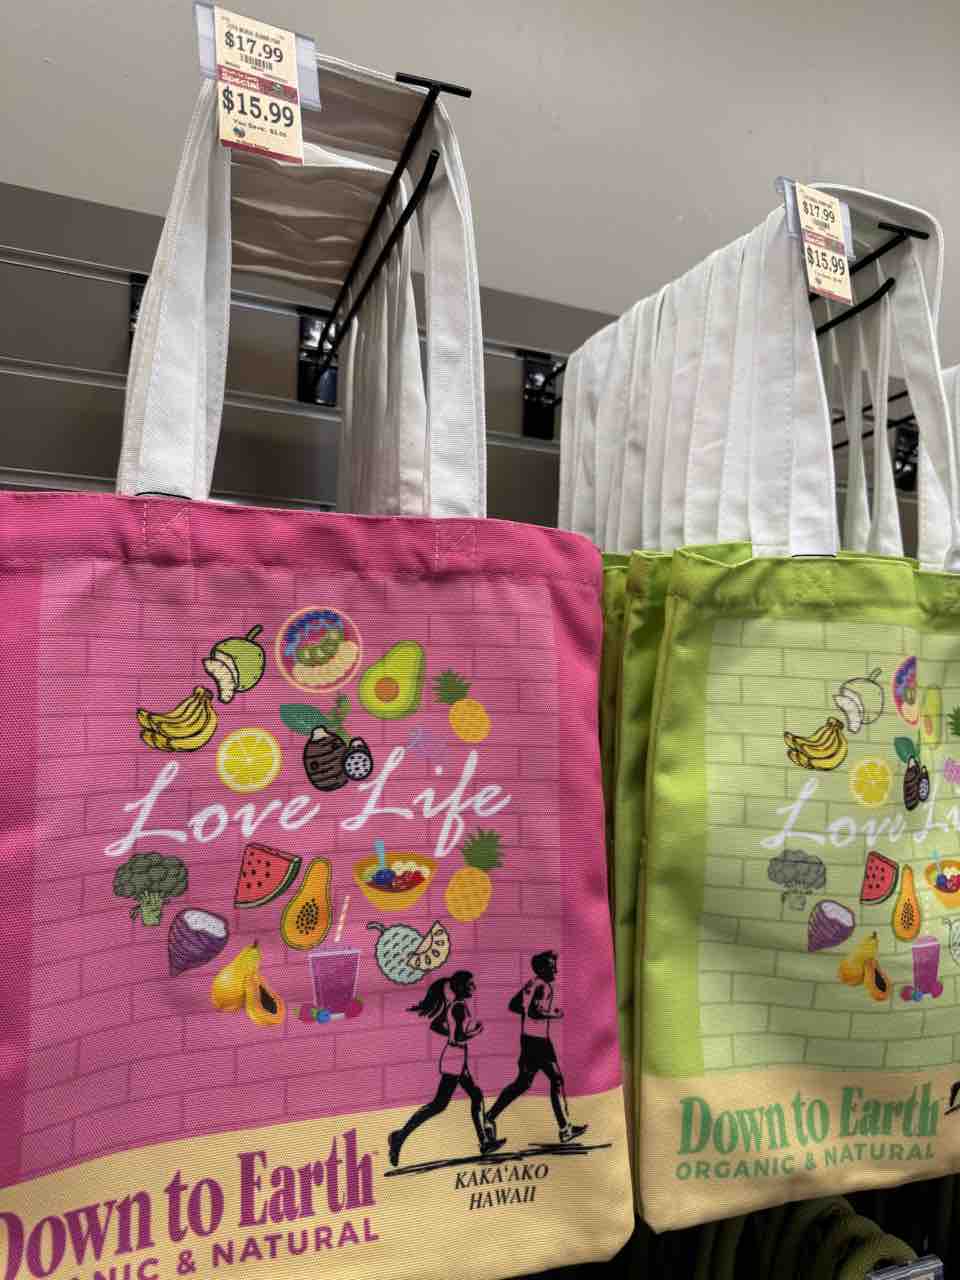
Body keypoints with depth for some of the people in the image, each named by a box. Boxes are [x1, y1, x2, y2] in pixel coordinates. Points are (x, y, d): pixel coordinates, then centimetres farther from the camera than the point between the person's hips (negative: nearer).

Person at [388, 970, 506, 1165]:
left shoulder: (454, 1004, 7)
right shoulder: (460, 1007, -19)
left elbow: (435, 1025, 14)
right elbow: (459, 1038, -24)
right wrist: (477, 1030, -9)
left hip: (458, 1058, 10)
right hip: (456, 1059, -10)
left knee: (476, 1096, 15)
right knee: (439, 1104, -5)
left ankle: (486, 1142, 21)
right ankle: (401, 1136, -2)